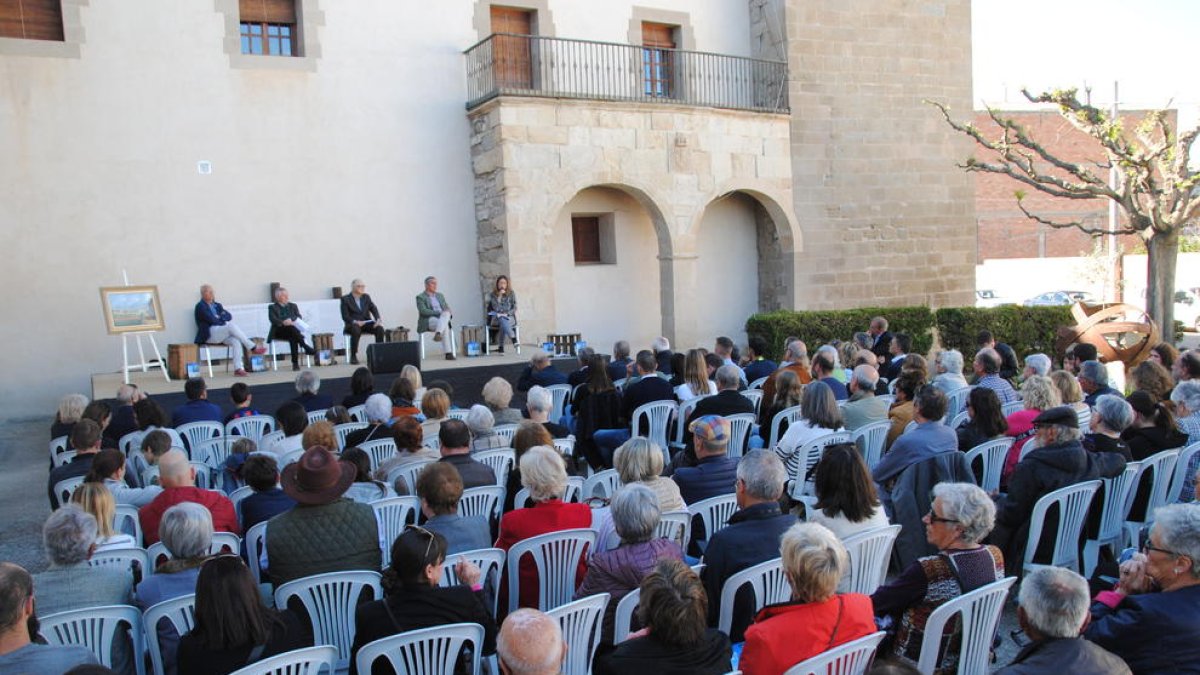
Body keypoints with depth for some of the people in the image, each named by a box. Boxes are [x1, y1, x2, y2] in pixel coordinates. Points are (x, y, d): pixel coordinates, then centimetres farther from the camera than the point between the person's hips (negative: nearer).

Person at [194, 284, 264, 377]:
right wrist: (224, 322, -3)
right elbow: (212, 320, -13)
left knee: (236, 341, -25)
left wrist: (221, 318, -7)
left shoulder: (217, 305, 21)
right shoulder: (200, 306, -1)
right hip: (209, 335, -7)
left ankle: (239, 368, -31)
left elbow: (229, 316, 10)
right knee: (231, 325, -31)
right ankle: (252, 348, -28)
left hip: (222, 333, 7)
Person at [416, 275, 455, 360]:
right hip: (428, 321, -5)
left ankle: (438, 334, -51)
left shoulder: (440, 296, 24)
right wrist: (439, 312, -21)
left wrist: (449, 313, -7)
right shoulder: (420, 297, 5)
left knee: (446, 314, -33)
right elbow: (423, 311, -11)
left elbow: (447, 308, 19)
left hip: (443, 318, 5)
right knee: (445, 325, -36)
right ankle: (448, 353, -44)